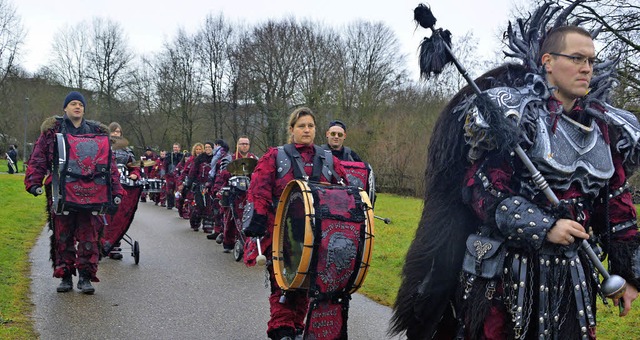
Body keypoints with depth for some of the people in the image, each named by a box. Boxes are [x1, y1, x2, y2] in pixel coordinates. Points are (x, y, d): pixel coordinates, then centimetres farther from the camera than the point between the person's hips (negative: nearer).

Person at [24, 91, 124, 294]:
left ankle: (85, 277, 4)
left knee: (88, 236, -2)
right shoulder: (52, 131, 8)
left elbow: (109, 163, 12)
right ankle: (65, 276, 13)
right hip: (61, 193, -1)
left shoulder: (96, 132, 13)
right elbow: (37, 159, 5)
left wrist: (115, 190, 3)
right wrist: (34, 183, -10)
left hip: (90, 192, 1)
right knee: (62, 236, 4)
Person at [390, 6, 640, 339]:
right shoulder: (515, 113, -8)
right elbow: (481, 187, -12)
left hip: (571, 276, 5)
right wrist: (543, 227, -20)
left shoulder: (605, 126, 10)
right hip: (504, 271, -5)